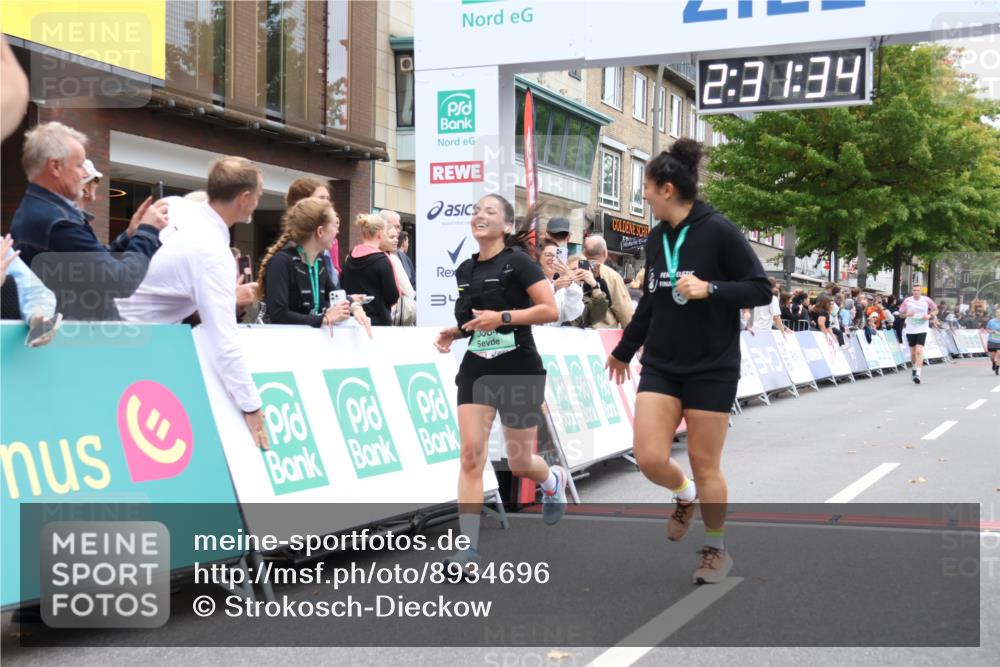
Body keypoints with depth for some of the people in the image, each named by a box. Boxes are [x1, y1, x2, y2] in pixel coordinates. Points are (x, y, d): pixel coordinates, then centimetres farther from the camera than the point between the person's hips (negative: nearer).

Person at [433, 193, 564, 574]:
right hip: (476, 369, 5)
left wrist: (502, 317, -23)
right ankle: (468, 547, -10)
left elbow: (550, 310, -15)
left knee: (519, 463, 7)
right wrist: (455, 331, 4)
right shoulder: (464, 270, 9)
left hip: (519, 371, -4)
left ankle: (554, 480, 44)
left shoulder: (517, 262, -10)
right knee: (471, 454, -11)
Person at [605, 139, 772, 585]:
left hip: (712, 369, -5)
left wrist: (710, 289, -25)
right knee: (650, 458, -7)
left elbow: (761, 290, -11)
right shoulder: (656, 238, 6)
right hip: (661, 365, 5)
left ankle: (716, 550, 24)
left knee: (704, 464, 2)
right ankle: (685, 497, 27)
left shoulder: (718, 231, -12)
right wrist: (624, 349, 28)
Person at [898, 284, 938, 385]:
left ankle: (918, 374, -18)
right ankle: (914, 368, 39)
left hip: (922, 330, -2)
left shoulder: (926, 300, -3)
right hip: (910, 330, 2)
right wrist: (907, 314, -14)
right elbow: (901, 314, 8)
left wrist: (930, 316, -8)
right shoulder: (907, 301, 0)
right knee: (913, 352, 11)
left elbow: (935, 310, 11)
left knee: (919, 351, -15)